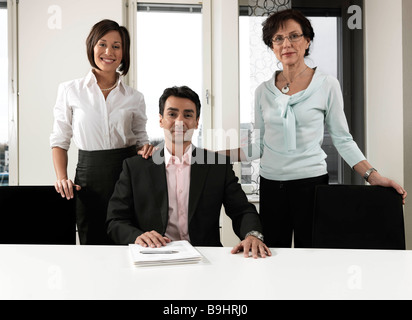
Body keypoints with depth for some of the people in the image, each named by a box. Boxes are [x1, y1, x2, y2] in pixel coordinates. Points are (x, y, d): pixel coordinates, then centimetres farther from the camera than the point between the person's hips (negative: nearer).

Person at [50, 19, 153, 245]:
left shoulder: (134, 98, 7)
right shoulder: (70, 91, 5)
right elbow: (60, 141, 8)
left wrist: (145, 149, -7)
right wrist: (62, 178, -5)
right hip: (89, 177, 0)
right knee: (91, 246, 3)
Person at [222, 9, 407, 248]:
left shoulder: (327, 85, -1)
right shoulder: (263, 91, 7)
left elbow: (343, 139, 1)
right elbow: (260, 145, 9)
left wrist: (373, 176, -8)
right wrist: (220, 153, 0)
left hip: (311, 183, -2)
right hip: (271, 183, 3)